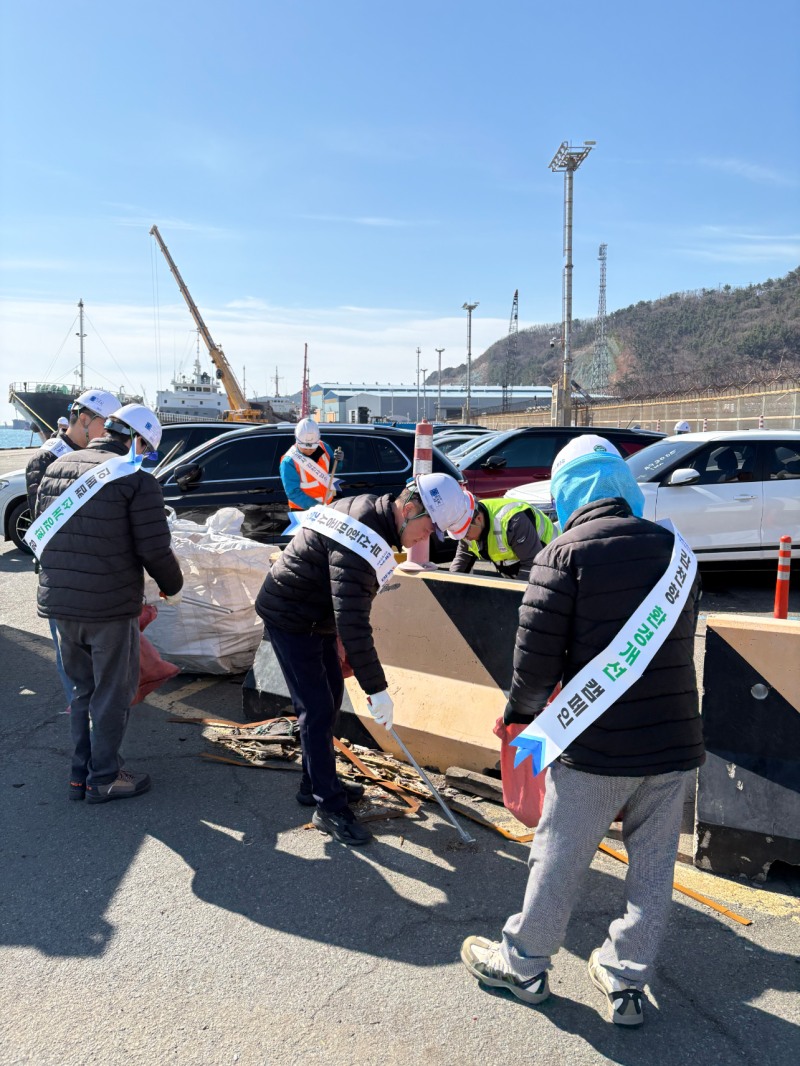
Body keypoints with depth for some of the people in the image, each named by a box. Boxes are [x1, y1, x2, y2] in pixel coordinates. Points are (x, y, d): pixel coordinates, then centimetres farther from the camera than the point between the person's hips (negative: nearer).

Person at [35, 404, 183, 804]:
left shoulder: (57, 468, 7)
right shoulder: (137, 478, -14)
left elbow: (40, 533, 14)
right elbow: (154, 549, -16)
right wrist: (172, 587, 3)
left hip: (59, 603, 6)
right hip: (111, 607, -6)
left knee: (83, 690, 22)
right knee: (112, 694, 10)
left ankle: (80, 774, 30)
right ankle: (103, 779, 22)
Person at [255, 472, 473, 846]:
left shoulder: (369, 508, -1)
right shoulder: (361, 542, -32)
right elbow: (353, 624, -34)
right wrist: (377, 689, -29)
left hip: (317, 617, 10)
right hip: (291, 620, -10)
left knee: (330, 699, 16)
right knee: (318, 710, -7)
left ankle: (317, 783, 30)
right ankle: (328, 808, 5)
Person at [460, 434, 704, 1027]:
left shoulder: (565, 554, -11)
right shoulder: (672, 547, 6)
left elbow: (537, 655, -13)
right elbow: (682, 640, 13)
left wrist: (520, 712, 7)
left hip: (597, 746, -5)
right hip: (676, 743, 5)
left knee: (559, 861, 13)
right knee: (654, 865, 18)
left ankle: (522, 965, 32)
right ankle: (627, 982, 32)